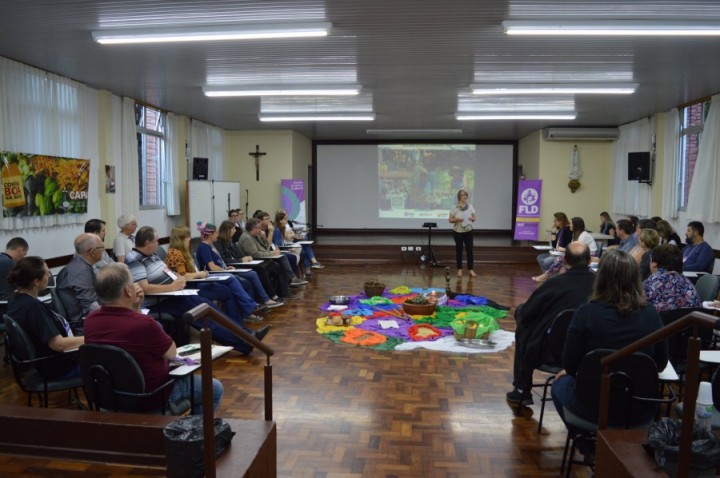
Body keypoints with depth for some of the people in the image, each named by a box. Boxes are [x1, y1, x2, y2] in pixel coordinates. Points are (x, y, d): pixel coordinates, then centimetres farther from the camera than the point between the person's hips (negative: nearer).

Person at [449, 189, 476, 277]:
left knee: (469, 250, 0)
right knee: (459, 251, 5)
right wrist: (457, 219, -22)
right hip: (458, 232, -2)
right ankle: (459, 269, 14)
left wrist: (472, 218, -15)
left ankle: (470, 270, 7)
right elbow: (450, 220, -4)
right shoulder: (455, 207, -5)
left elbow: (474, 218, 7)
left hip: (468, 231, 2)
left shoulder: (470, 206, 2)